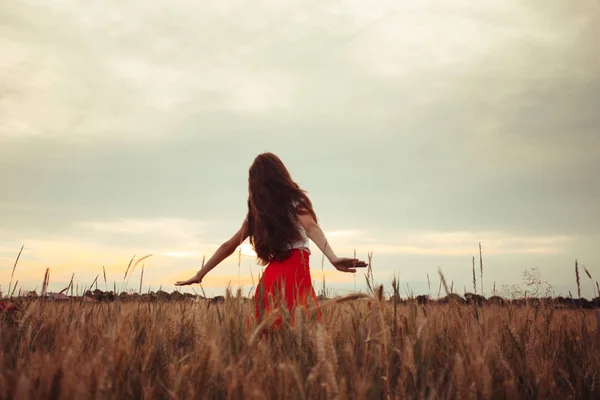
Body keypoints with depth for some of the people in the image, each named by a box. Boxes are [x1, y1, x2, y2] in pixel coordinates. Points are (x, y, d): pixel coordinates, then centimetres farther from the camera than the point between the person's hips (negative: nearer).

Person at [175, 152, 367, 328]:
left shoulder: (255, 212, 16)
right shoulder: (295, 200, 4)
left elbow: (229, 245, 19)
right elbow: (311, 228, -14)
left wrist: (200, 274, 29)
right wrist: (333, 258, -30)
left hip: (269, 279, 5)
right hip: (295, 274, -5)